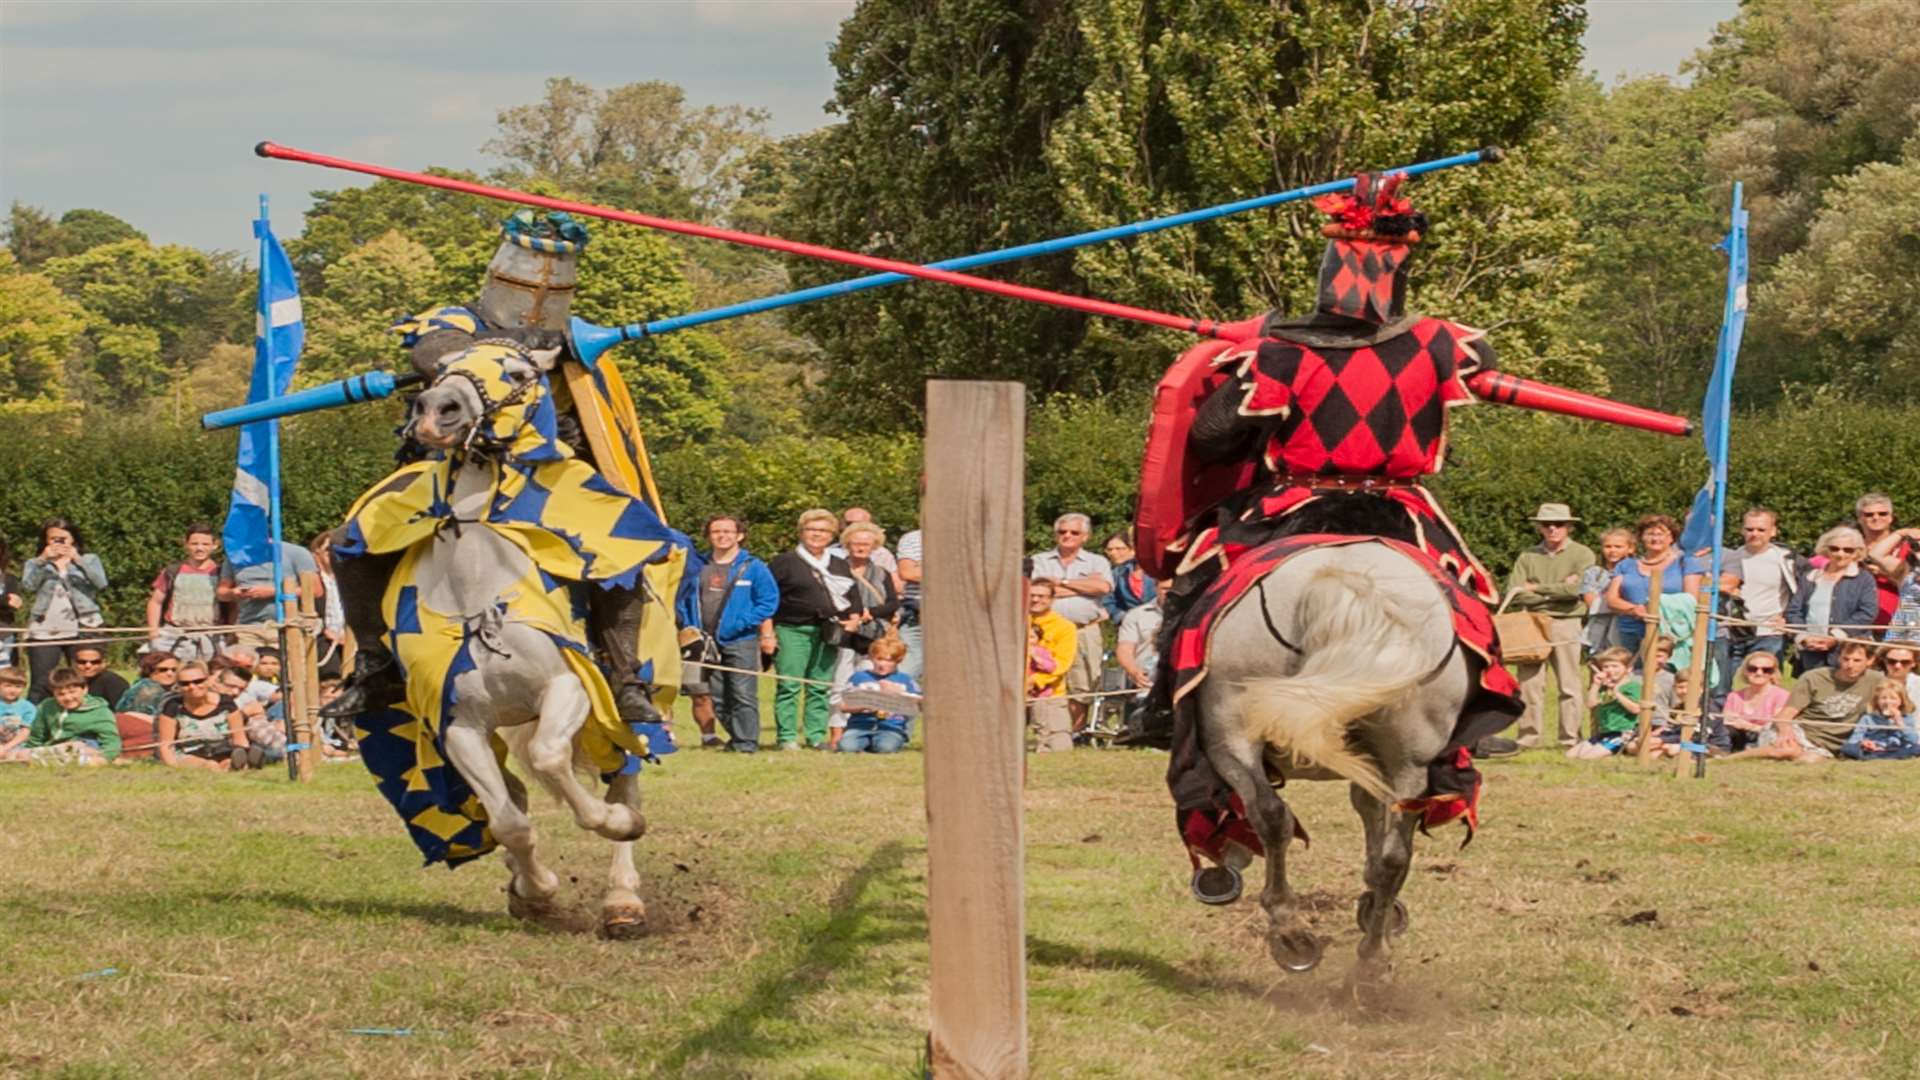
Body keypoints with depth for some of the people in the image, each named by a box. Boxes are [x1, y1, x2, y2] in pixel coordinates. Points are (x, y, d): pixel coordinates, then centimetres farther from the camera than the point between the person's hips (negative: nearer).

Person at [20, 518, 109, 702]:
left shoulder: (89, 560, 13)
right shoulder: (35, 564, 15)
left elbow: (101, 584, -7)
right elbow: (28, 585, -5)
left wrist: (78, 560, -14)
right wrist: (43, 560, -14)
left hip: (82, 629, -1)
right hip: (44, 631, 1)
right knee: (40, 685, -6)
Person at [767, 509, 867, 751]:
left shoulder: (840, 566, 18)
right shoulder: (784, 562, 3)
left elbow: (852, 595, 26)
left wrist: (854, 617, 7)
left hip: (827, 633, 5)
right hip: (792, 631, -5)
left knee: (821, 688, 5)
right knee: (789, 686, -7)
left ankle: (816, 735, 11)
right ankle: (787, 737, -5)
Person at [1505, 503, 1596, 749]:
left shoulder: (1582, 554, 5)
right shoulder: (1527, 557, 10)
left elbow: (1576, 589, -10)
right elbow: (1514, 594, -1)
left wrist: (1536, 588, -3)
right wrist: (1556, 592, -6)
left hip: (1566, 624, -2)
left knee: (1569, 686, 0)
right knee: (1528, 683, -2)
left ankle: (1570, 739, 3)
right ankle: (1528, 738, 1)